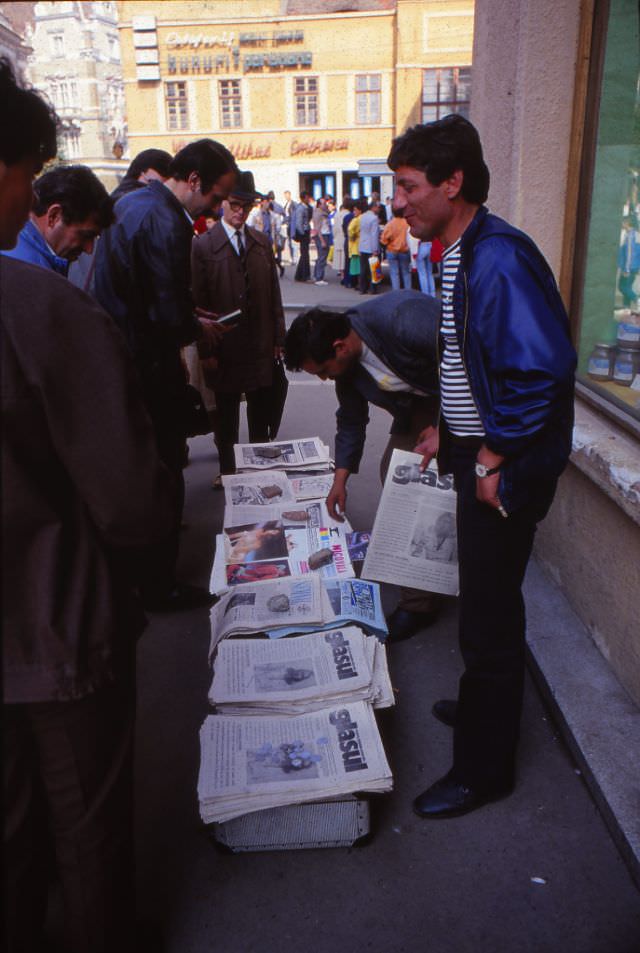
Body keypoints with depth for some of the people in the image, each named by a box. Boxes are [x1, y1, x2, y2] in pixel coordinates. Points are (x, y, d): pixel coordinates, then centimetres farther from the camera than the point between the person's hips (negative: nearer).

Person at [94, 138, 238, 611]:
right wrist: (199, 328, -5)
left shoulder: (130, 203, 11)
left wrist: (190, 314, 11)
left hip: (120, 354, 10)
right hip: (150, 369, -10)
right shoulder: (166, 223, -22)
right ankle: (161, 586, 16)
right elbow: (171, 318, -25)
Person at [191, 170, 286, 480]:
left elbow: (274, 294, 10)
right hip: (224, 348, -3)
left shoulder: (262, 242, 9)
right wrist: (206, 350, -10)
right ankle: (228, 471, 21)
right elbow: (198, 303, -6)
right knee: (226, 417, 9)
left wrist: (279, 338, 5)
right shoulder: (202, 245, -5)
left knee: (260, 418, 12)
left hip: (261, 347, 4)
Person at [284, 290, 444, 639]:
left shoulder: (404, 319, -34)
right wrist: (340, 479, 5)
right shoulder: (347, 364, -7)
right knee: (393, 472, 4)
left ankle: (418, 603, -8)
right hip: (421, 403, 8)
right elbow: (351, 421, 8)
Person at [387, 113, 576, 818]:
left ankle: (482, 770, 22)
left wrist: (492, 460, -21)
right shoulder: (460, 256, 9)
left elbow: (542, 369, -31)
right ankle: (480, 707, 46)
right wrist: (449, 432, 15)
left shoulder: (498, 261, -23)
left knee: (489, 616, 3)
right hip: (478, 454, 10)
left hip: (504, 471, -10)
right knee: (483, 602, 24)